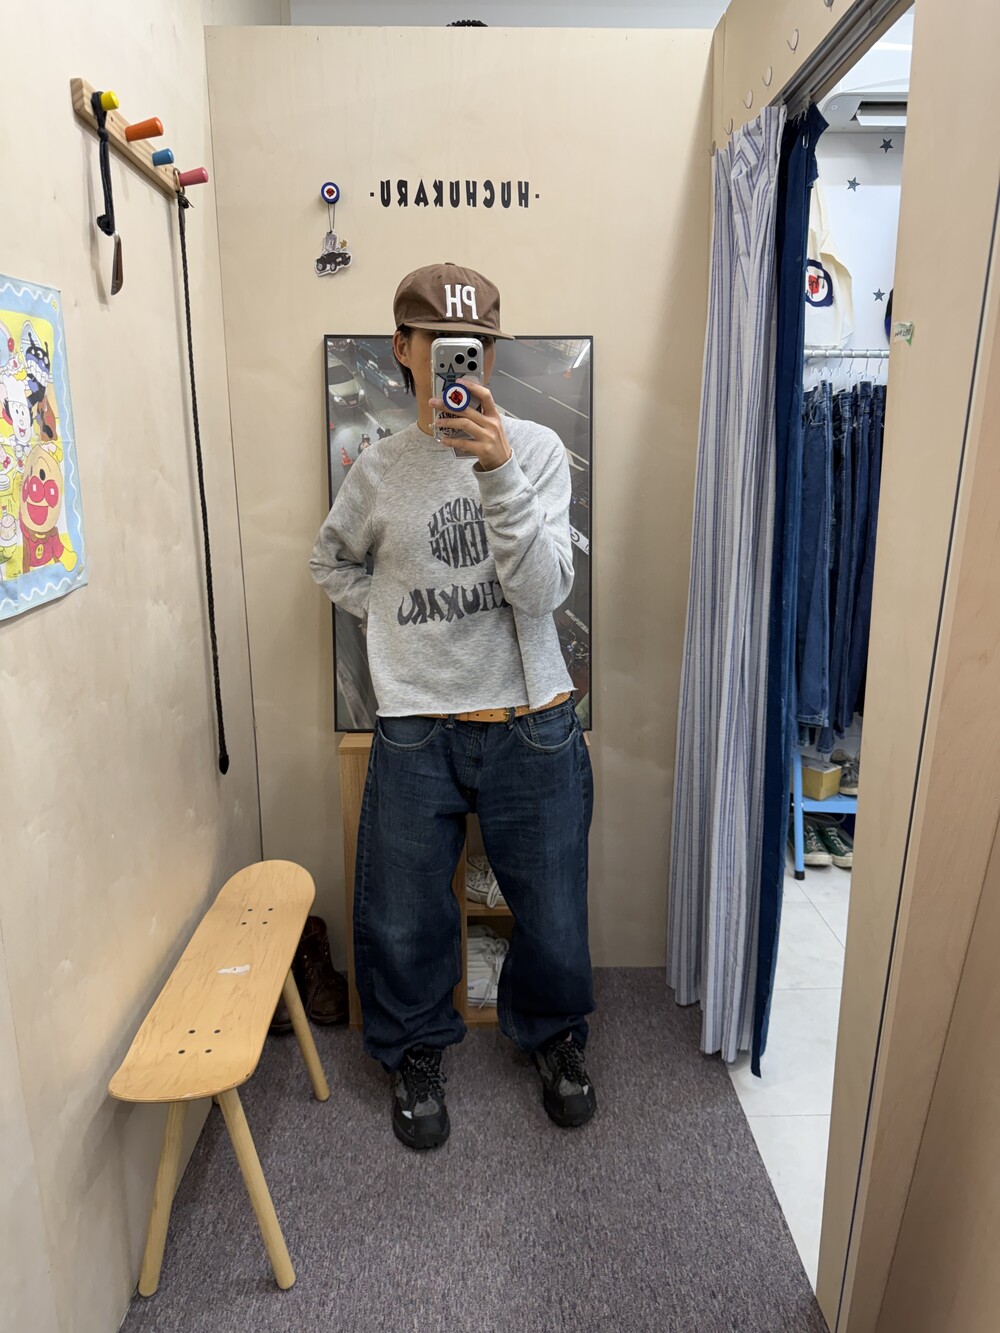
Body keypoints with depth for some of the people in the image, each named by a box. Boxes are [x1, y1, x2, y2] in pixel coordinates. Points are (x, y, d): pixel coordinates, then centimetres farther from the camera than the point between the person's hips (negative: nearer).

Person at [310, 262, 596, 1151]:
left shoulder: (536, 450, -3)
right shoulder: (378, 470, 1)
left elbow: (543, 590, -14)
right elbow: (333, 564, 19)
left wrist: (498, 472, -25)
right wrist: (393, 619, 3)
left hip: (531, 730, 0)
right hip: (415, 735, 1)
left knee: (552, 913, 14)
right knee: (401, 920, 13)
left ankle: (553, 1034, 46)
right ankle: (416, 1050, 43)